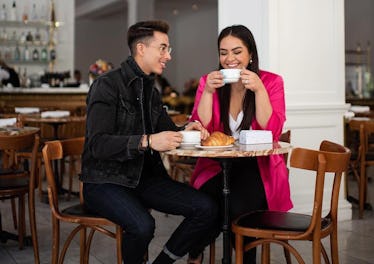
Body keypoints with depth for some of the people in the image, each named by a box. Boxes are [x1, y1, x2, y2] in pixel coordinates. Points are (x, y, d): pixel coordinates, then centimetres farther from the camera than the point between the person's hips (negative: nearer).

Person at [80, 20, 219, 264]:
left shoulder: (151, 90, 13)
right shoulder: (107, 85, -11)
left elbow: (167, 132, 21)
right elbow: (98, 144, -21)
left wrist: (186, 131, -3)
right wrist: (147, 142, -33)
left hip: (145, 177, 7)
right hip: (105, 181, -7)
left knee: (207, 209, -10)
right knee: (142, 225, -35)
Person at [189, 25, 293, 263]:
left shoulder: (271, 82, 1)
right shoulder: (209, 82, 7)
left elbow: (272, 132, -10)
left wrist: (259, 90, -18)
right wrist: (208, 92, -14)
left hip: (258, 168, -1)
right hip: (217, 168, 1)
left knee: (238, 205, -31)